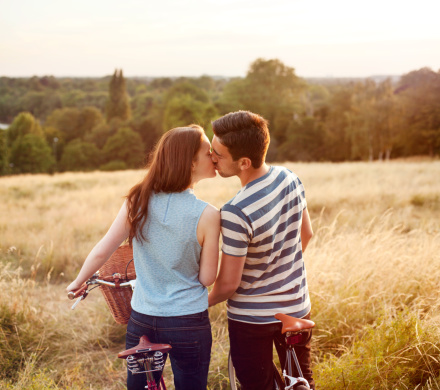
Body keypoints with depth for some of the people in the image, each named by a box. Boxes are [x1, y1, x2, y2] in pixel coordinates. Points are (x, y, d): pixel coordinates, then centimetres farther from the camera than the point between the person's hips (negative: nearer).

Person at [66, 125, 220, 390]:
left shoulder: (138, 201, -8)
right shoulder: (207, 215, -17)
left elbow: (102, 251, -3)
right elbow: (207, 278, -10)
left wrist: (79, 282, 14)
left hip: (142, 320, 3)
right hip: (189, 325, -3)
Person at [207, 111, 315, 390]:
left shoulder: (236, 213, -31)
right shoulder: (290, 179, -10)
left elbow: (228, 285, -21)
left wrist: (203, 303, -1)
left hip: (252, 318, -6)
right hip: (297, 308, 6)